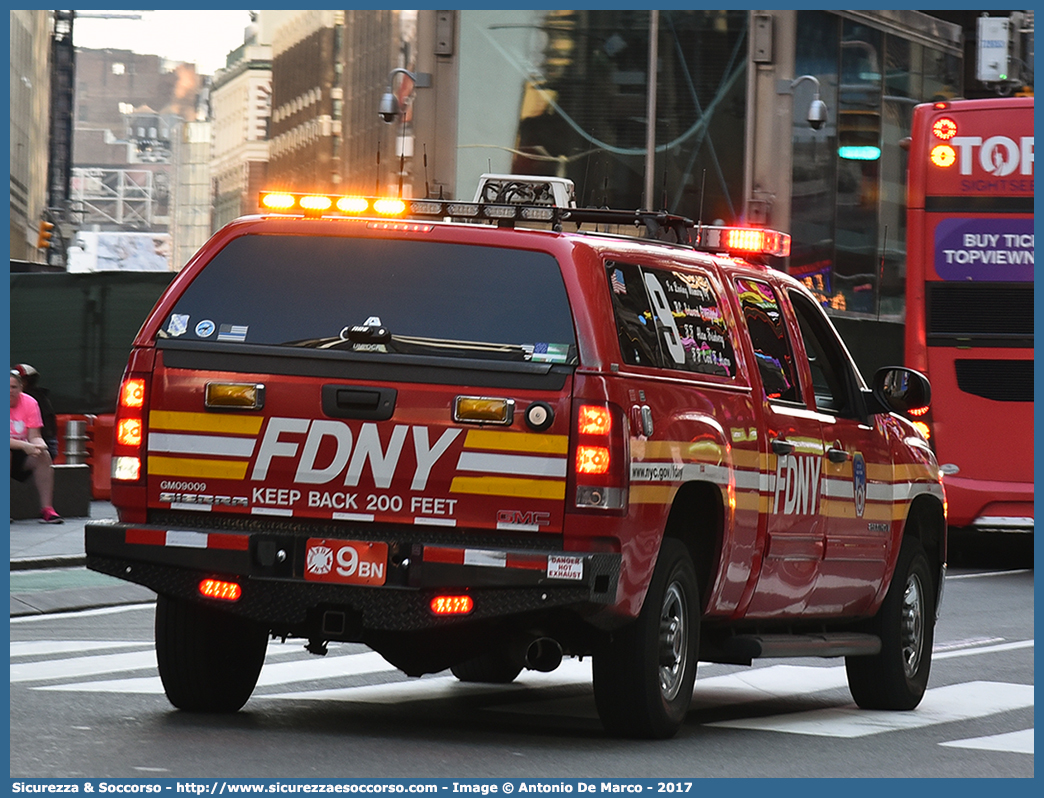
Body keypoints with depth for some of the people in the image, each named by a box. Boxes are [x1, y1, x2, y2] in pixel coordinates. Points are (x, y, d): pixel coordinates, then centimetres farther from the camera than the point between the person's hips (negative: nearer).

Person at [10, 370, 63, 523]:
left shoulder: (29, 403, -4)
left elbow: (34, 436, -6)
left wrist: (39, 445, -30)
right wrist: (24, 445, -36)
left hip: (21, 453, 4)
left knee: (43, 455, -24)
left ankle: (46, 509, -24)